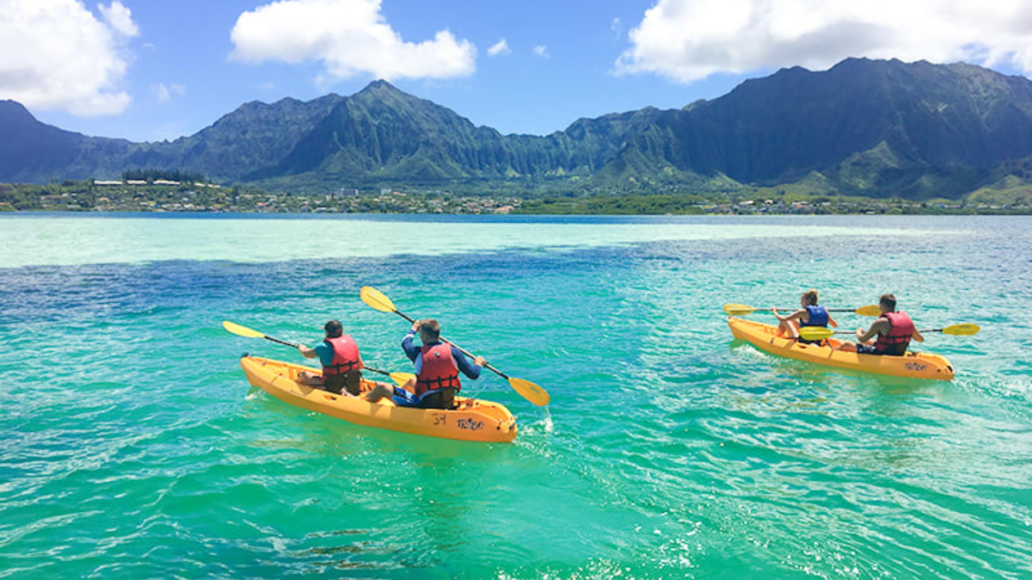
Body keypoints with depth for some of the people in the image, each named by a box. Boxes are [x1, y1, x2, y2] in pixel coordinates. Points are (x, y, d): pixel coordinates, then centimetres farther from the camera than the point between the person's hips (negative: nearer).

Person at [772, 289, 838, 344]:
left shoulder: (803, 312, -21)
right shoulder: (824, 310, -6)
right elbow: (835, 325, 9)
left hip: (803, 342, -6)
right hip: (818, 343, 6)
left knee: (785, 320, 7)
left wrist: (774, 311, 0)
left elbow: (782, 319, -21)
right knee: (794, 320, 22)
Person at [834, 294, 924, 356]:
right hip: (898, 355, 8)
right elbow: (921, 339, 4)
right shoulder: (907, 318, -4)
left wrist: (858, 331, 7)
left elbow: (862, 339, -17)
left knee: (846, 344, 4)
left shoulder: (882, 322, -23)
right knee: (869, 342, 34)